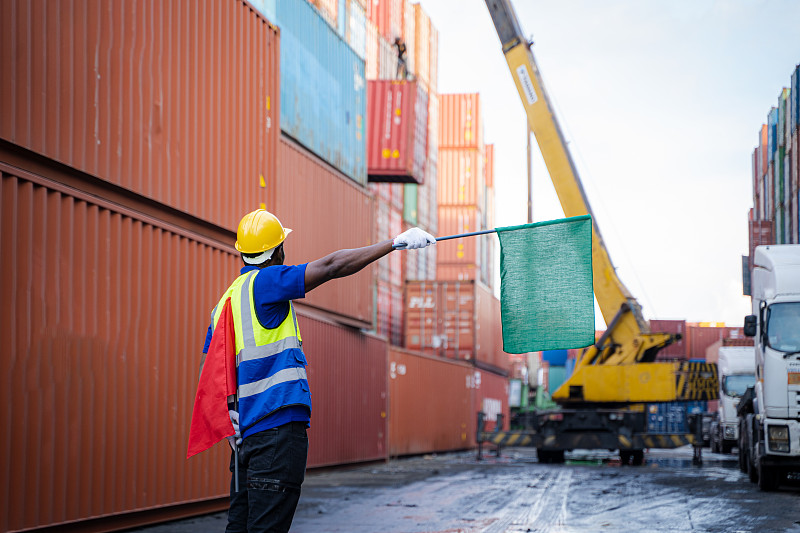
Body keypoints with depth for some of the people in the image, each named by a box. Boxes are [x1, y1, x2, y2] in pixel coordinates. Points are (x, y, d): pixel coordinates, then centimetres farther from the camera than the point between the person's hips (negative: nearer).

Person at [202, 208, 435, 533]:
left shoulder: (226, 301, 18)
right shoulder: (264, 282, -6)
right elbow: (333, 266, -11)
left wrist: (228, 417, 11)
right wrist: (396, 242, -7)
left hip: (247, 433, 9)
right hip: (278, 428, -9)